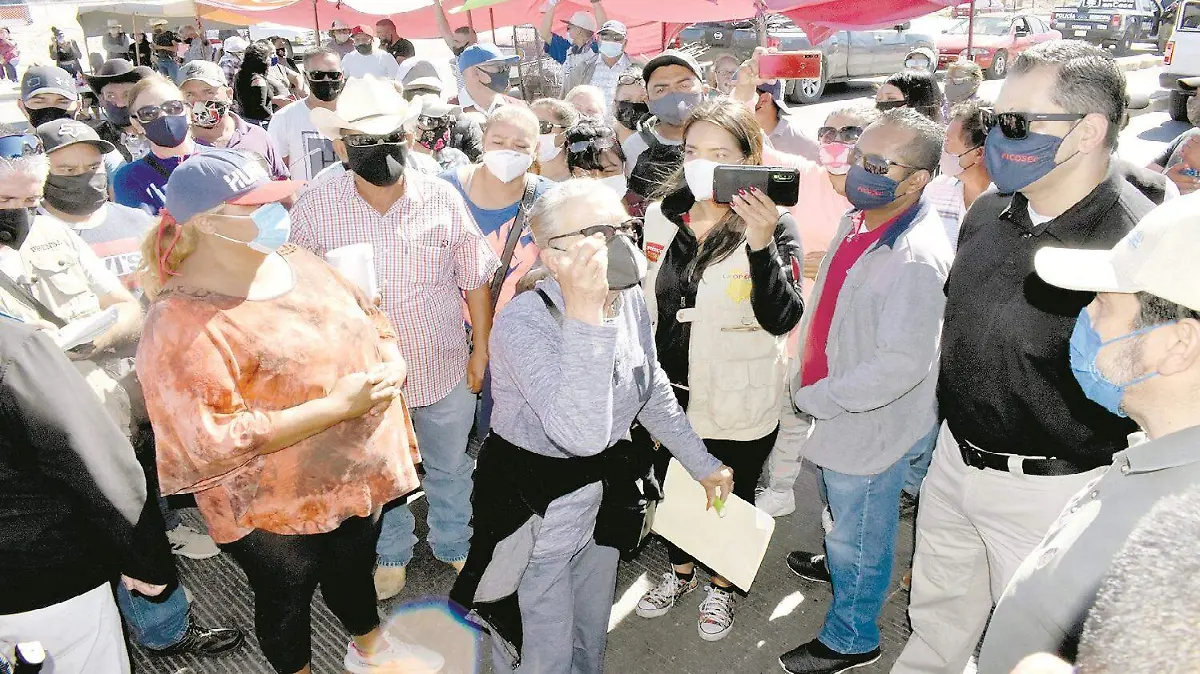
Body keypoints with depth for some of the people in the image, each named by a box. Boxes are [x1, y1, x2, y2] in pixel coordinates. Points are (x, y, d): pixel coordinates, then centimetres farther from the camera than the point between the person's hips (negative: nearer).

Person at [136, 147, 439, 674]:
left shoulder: (294, 262, -2)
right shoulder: (183, 323, -25)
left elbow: (368, 320, 9)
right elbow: (212, 439, -30)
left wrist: (391, 365, -14)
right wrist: (337, 405, -30)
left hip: (354, 475, 7)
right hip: (275, 508, -6)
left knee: (354, 566, 28)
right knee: (287, 597, 19)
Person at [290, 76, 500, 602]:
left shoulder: (443, 198, -12)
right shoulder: (314, 210, -12)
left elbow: (475, 279, -2)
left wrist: (481, 350, 0)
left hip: (445, 370, 0)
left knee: (450, 468, 22)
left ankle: (455, 547, 48)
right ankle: (391, 553, 48)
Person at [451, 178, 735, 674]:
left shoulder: (631, 300, -6)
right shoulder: (524, 322, -28)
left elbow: (654, 394, 11)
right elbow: (582, 435, -41)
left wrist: (702, 463, 17)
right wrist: (584, 315, -45)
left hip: (601, 493, 6)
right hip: (530, 506, -6)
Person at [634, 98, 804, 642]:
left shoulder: (774, 227, -15)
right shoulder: (661, 217, -3)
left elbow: (782, 319, -27)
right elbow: (644, 304, 7)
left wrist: (760, 243, -38)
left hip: (740, 405, -3)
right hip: (671, 393, 4)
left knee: (731, 498, 18)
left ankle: (722, 586, 46)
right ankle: (680, 571, 51)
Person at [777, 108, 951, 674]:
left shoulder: (916, 258, -31)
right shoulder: (859, 217, -3)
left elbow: (901, 364, -32)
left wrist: (813, 398, -22)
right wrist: (806, 374, 8)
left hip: (870, 424, -8)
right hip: (834, 404, 8)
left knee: (860, 536, 15)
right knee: (841, 508, 33)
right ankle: (837, 562, 61)